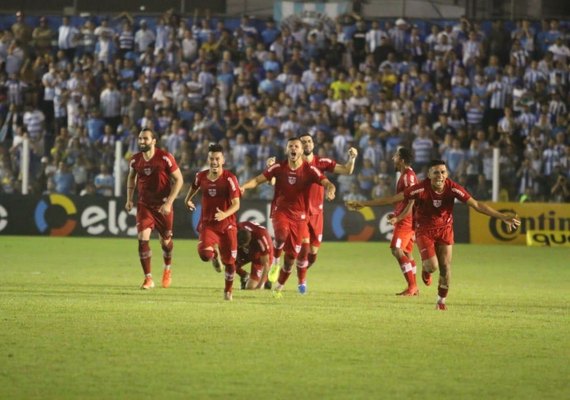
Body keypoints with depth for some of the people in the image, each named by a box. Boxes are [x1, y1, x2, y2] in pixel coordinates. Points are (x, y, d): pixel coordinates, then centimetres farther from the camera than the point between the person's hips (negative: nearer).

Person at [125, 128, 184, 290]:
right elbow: (131, 177, 19)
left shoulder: (165, 158, -14)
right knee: (143, 238, -15)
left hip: (163, 205, -2)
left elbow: (178, 180, -11)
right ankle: (148, 278, -9)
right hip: (144, 205, 2)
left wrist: (169, 202, -17)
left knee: (165, 240, 10)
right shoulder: (135, 160, -2)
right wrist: (129, 199, 9)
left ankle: (167, 269, 41)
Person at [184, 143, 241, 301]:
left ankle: (228, 290, 29)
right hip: (207, 224, 2)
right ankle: (214, 255, 16)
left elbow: (236, 204, -18)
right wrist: (188, 199, 24)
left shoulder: (229, 178, -13)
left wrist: (225, 214, -35)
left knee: (229, 261, 4)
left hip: (227, 225, -2)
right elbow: (194, 186, 25)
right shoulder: (201, 176, -1)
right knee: (204, 254, -23)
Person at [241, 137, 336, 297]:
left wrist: (330, 190, -38)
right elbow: (258, 179, 0)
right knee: (282, 234, -35)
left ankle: (279, 286, 23)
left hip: (299, 215, 1)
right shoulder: (279, 168, -1)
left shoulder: (310, 170, -5)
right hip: (280, 210, -1)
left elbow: (327, 183, -13)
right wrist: (244, 186, -19)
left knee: (292, 255, 4)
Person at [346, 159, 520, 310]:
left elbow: (476, 205, -20)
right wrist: (363, 204, -21)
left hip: (445, 229, 2)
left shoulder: (453, 188, -22)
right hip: (424, 229, -2)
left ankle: (441, 300, 21)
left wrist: (503, 217, -27)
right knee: (432, 265, -17)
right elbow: (392, 199, -21)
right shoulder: (421, 189, -26)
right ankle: (425, 270, 23)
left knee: (445, 266, -1)